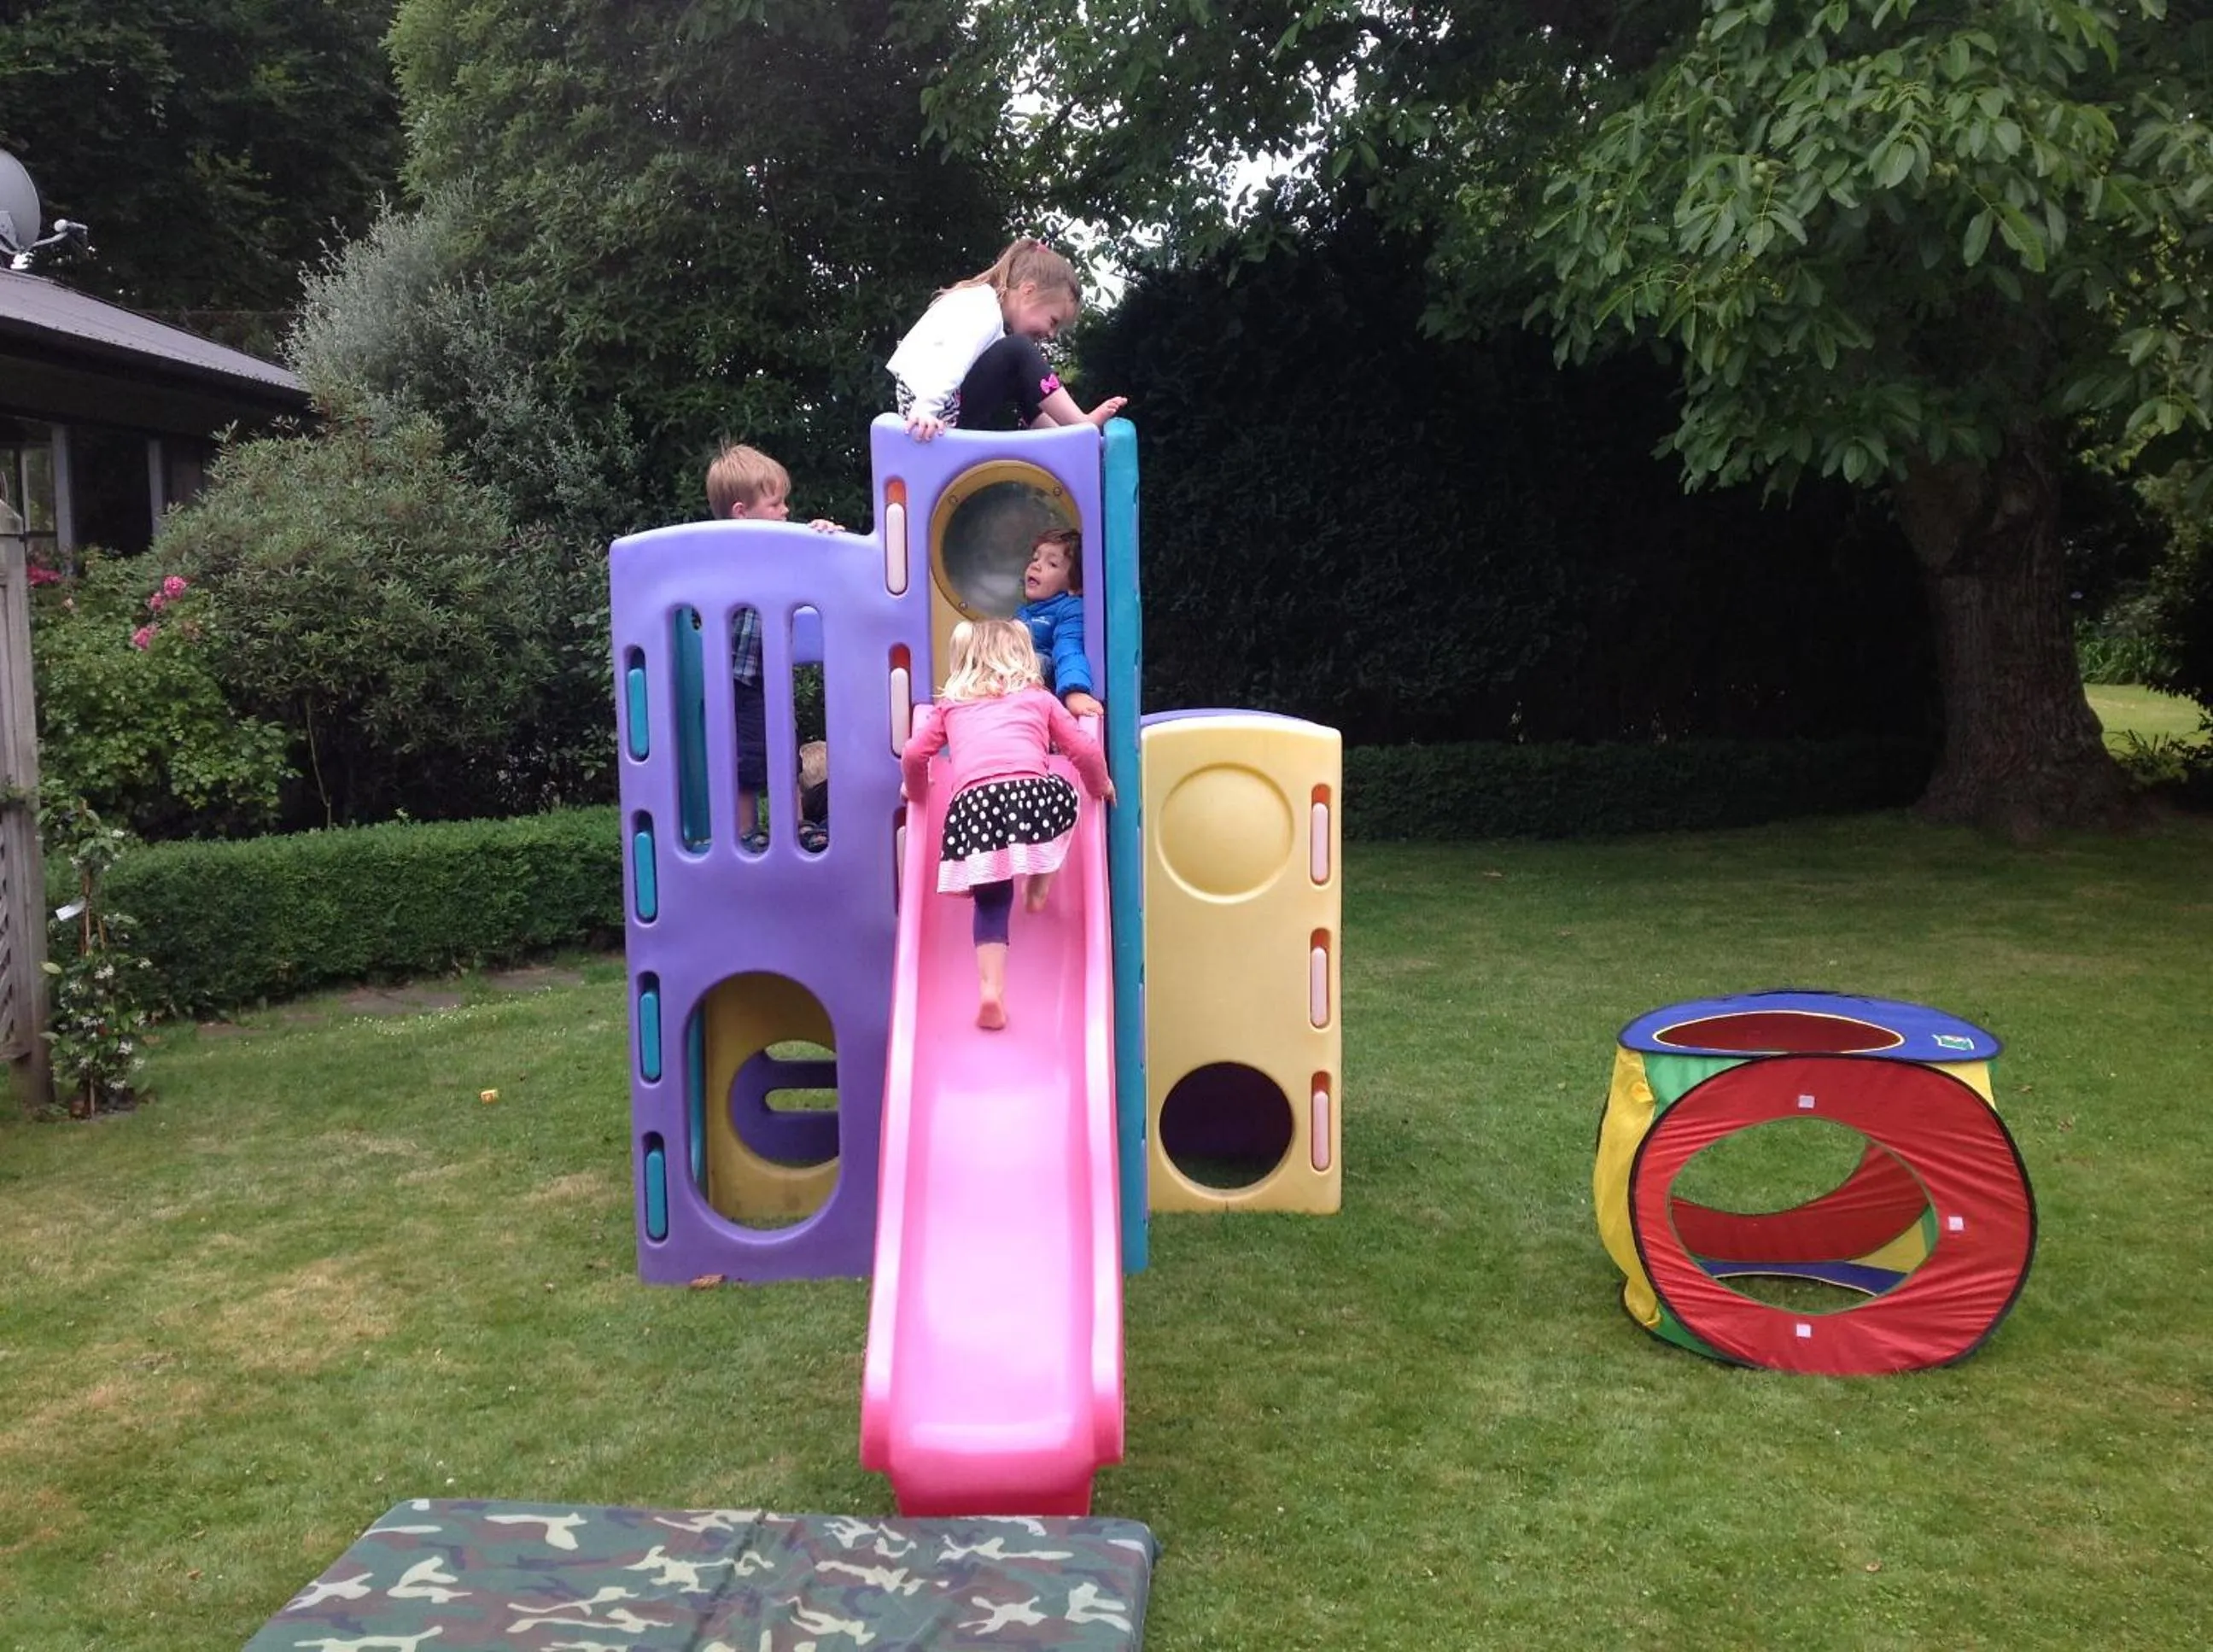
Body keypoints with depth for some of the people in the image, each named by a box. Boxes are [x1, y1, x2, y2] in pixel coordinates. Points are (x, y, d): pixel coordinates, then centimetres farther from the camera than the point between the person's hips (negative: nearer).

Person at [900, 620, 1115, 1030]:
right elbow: (1086, 752, 23)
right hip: (1032, 793, -1)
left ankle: (991, 989, -3)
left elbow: (913, 755, 22)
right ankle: (1038, 889, 33)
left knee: (991, 900, 13)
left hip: (973, 806, 1)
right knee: (1064, 798, 32)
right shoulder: (1040, 699, 27)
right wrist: (1101, 787, 42)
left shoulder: (950, 706, 29)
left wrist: (917, 792, 42)